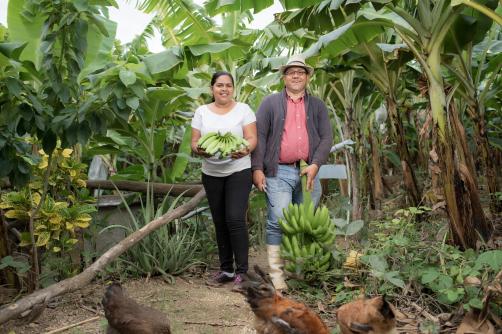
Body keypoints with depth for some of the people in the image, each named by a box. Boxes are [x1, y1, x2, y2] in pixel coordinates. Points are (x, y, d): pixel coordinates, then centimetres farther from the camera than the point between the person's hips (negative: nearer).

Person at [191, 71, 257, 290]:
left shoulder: (243, 109, 2)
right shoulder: (202, 111, 9)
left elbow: (252, 139, -3)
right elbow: (194, 141, 6)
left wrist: (245, 149, -26)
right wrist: (199, 149, -17)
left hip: (239, 171, -3)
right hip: (211, 173, 4)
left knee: (235, 219, -14)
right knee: (220, 222, 9)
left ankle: (242, 270, -4)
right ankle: (226, 269, 20)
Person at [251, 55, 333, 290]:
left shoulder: (317, 106, 14)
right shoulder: (270, 103, 7)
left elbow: (326, 138, 7)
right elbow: (259, 136, 1)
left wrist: (315, 165, -8)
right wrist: (257, 168, -8)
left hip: (307, 173, 3)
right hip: (278, 172, -3)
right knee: (277, 221, -10)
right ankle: (276, 272, -3)